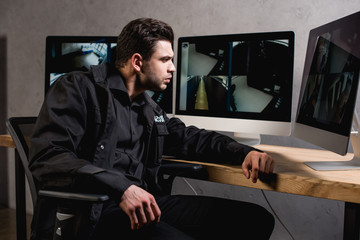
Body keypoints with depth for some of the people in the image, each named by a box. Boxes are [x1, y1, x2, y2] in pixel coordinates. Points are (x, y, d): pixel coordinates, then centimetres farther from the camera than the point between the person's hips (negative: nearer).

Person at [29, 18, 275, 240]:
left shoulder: (149, 109, 21)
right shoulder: (78, 87, -3)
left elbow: (192, 138, 29)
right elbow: (47, 157, -16)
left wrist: (245, 152, 9)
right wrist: (121, 188, -30)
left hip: (144, 202, 7)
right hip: (92, 211, -7)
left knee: (257, 219, -5)